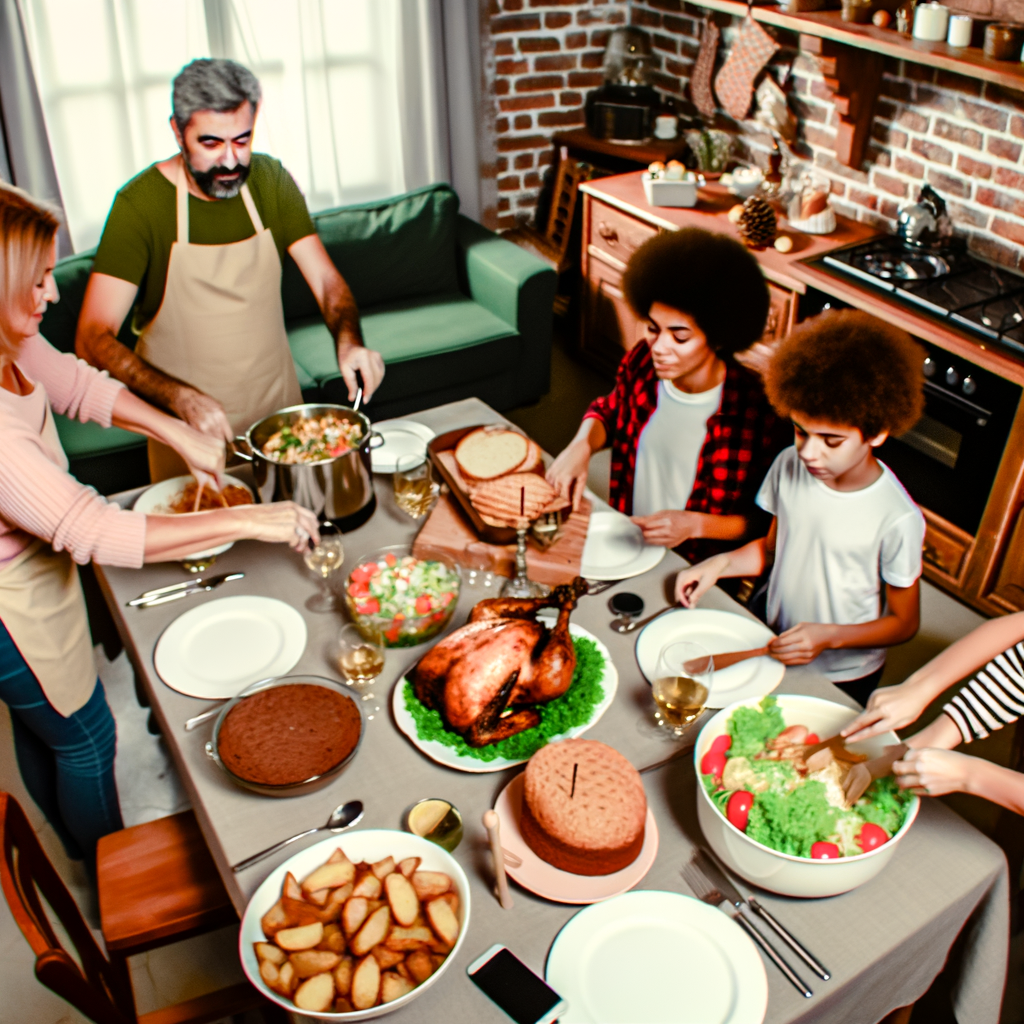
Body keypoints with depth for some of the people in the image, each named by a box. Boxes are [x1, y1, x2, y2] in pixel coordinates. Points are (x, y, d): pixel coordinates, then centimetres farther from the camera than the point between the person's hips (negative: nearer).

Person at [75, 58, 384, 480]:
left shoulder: (270, 180, -4)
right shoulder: (140, 204, -18)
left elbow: (326, 279, -3)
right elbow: (93, 339, -23)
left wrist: (350, 341, -25)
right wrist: (180, 397, -37)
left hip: (279, 407, 4)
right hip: (188, 429, -3)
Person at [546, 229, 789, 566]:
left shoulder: (756, 412, -21)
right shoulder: (642, 361, -7)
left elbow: (764, 522, -8)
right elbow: (609, 411, 16)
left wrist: (694, 525, -23)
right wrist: (582, 445, -5)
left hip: (696, 571, -4)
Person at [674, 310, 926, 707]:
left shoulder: (897, 520, -29)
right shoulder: (789, 467, -15)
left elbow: (904, 622, -15)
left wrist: (829, 636, -28)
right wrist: (721, 563, -15)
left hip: (843, 681, -4)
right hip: (775, 646, 4)